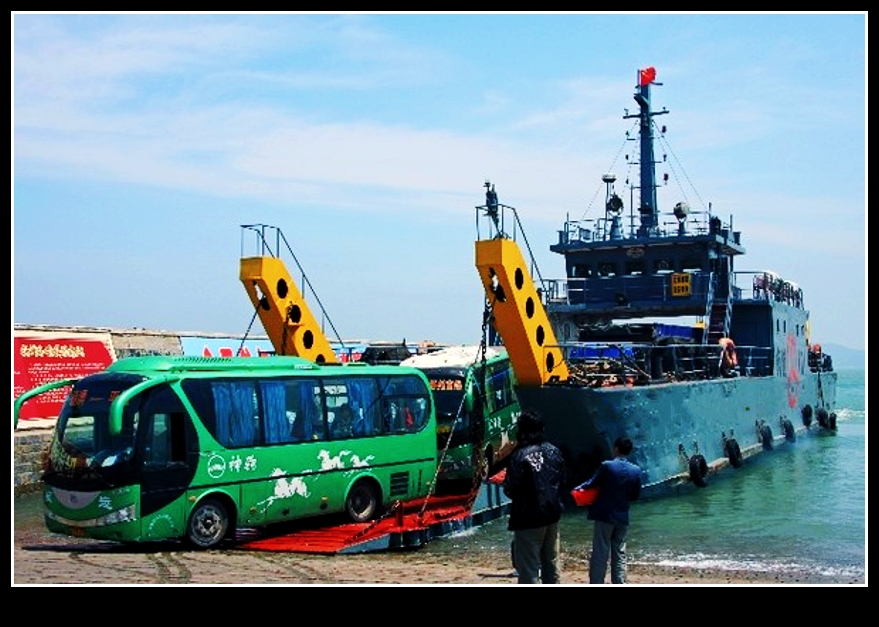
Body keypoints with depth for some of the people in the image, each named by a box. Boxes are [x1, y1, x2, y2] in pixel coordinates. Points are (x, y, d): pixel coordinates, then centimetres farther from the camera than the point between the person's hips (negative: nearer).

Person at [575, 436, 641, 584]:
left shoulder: (606, 466, -13)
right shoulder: (636, 470, -2)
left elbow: (592, 483, -2)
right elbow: (636, 495, 5)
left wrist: (579, 488, 16)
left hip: (604, 516, -3)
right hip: (622, 517, 3)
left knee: (600, 554, 1)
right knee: (619, 554, 12)